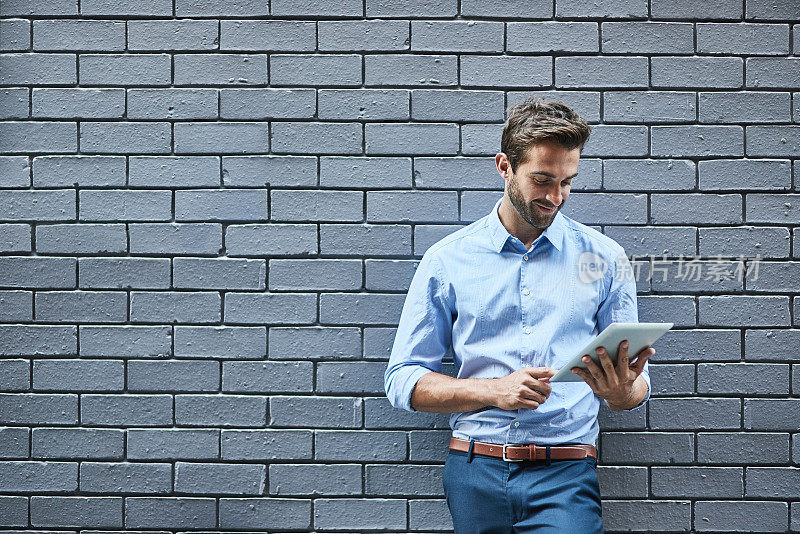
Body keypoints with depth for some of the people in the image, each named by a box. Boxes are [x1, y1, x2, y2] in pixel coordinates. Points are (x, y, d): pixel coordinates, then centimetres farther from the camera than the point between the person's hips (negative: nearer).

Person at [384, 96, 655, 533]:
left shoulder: (603, 259, 8)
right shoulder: (447, 259, 5)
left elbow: (636, 386, 10)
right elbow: (402, 381, 4)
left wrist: (621, 392, -15)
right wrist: (495, 390, -11)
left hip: (565, 479, -1)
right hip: (474, 475, 2)